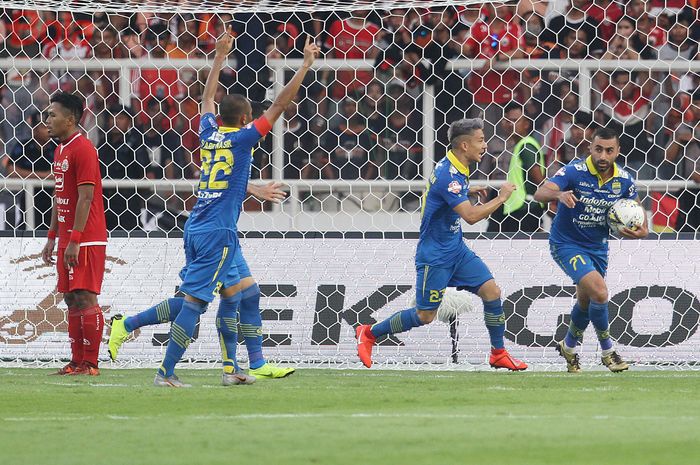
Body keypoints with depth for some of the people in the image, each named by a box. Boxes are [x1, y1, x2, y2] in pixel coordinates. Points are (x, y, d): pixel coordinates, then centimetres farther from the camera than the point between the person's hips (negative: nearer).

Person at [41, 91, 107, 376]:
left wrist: (74, 240, -21)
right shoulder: (61, 150, 16)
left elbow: (86, 197, -19)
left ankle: (90, 363, -6)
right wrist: (52, 237, 20)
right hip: (68, 239, 10)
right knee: (72, 299, 9)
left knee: (85, 298, -8)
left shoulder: (83, 149, -14)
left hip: (86, 240, -10)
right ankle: (77, 361, 12)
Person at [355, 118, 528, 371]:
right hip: (435, 254, -9)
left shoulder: (456, 170, 5)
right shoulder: (448, 175, -26)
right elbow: (471, 216, -32)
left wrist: (467, 191, 15)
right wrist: (501, 198, -22)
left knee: (491, 291, -2)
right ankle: (369, 333, 17)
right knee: (424, 316, 0)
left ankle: (499, 354, 8)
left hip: (456, 249, 9)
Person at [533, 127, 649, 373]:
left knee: (586, 301, 21)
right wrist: (559, 194, -56)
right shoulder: (574, 171, -24)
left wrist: (641, 230, -18)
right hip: (566, 244, -6)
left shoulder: (624, 180, -10)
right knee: (599, 291, -23)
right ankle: (608, 350, -4)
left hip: (597, 246, 6)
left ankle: (569, 346, 47)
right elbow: (540, 194, -33)